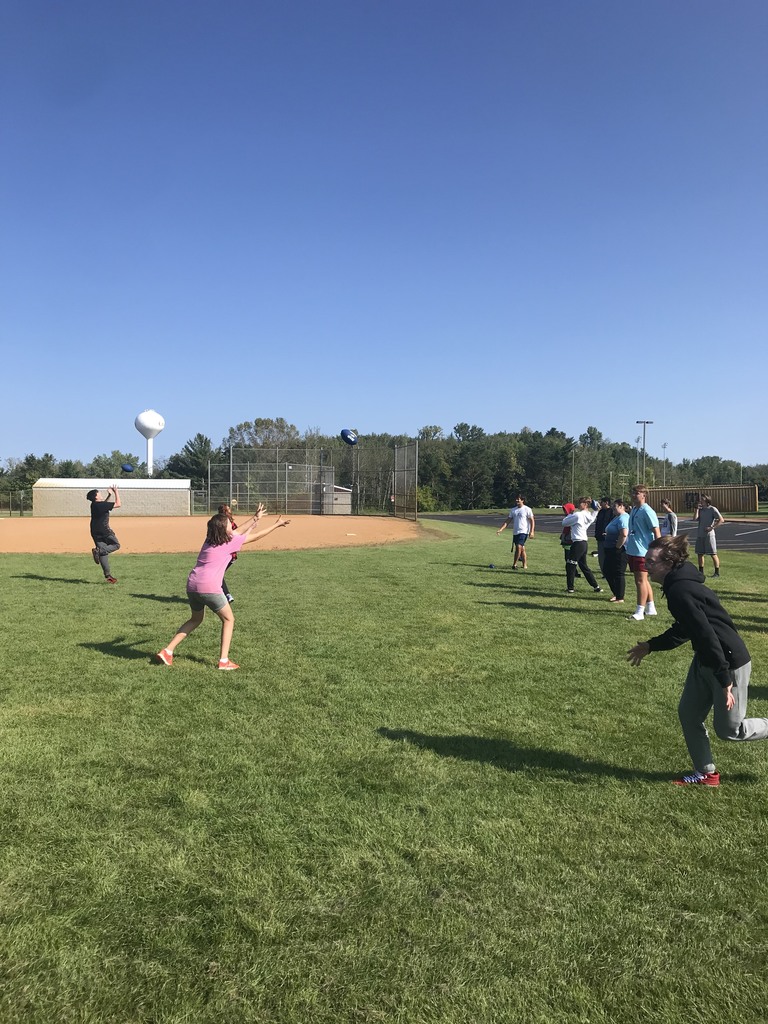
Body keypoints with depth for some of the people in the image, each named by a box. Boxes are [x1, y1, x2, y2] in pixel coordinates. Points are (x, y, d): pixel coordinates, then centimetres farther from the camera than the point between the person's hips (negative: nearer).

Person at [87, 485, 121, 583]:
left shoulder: (94, 504, 10)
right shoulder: (101, 504, -14)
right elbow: (118, 504, -11)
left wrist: (109, 495, 28)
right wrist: (116, 492, -2)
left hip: (95, 532, 8)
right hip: (104, 530, -8)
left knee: (103, 553, 5)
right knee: (116, 545, 8)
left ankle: (108, 575, 0)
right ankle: (98, 550, -17)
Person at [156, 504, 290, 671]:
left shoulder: (210, 539, 16)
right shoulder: (230, 542, -3)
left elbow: (236, 532, 30)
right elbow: (256, 536, 6)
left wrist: (255, 518, 38)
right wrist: (277, 524, 16)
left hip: (192, 585, 7)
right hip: (209, 588, -7)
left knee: (196, 619, 28)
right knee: (228, 619, 12)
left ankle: (167, 651, 22)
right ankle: (224, 661, 7)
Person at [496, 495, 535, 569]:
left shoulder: (527, 509, -4)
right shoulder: (513, 510, 12)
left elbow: (532, 521, -3)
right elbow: (507, 521, 11)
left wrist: (531, 532, -12)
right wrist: (500, 529, 2)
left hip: (523, 531, -6)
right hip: (515, 532, 6)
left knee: (519, 547, -17)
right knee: (522, 549, 9)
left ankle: (514, 564, -12)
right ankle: (524, 565, 16)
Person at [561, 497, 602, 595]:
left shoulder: (578, 515, -14)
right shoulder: (588, 516, 8)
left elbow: (564, 523, -6)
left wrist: (570, 514, 10)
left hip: (578, 543, -9)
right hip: (584, 542, 9)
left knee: (570, 565, 2)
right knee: (584, 566, 17)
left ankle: (570, 588, 8)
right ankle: (596, 587, 18)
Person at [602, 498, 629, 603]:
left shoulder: (623, 518, -17)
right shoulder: (617, 517, 16)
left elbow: (624, 534, -29)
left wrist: (617, 547, -22)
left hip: (619, 551, -11)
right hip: (611, 550, 11)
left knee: (618, 574, -3)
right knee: (606, 571, 14)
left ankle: (620, 598, 5)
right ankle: (616, 593, 24)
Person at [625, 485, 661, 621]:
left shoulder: (647, 511, -13)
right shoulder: (633, 510, 13)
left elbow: (656, 532, -15)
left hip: (642, 552, -9)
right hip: (632, 550, 9)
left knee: (641, 581, -7)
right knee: (642, 580, 16)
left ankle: (640, 612, -4)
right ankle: (650, 608, 27)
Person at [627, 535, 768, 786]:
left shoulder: (680, 592, -27)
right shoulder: (678, 584, 5)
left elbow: (707, 635, -30)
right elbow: (684, 630, 18)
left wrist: (724, 680, -27)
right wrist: (650, 646, 19)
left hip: (729, 662, -10)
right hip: (705, 661, 10)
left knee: (728, 729, 5)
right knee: (688, 714, 13)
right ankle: (706, 774, 27)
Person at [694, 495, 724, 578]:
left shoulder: (712, 509, -5)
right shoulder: (700, 510, 13)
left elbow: (721, 520, -11)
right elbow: (695, 519, 0)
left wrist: (712, 527, -17)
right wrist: (697, 509, -3)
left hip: (709, 535, -6)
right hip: (700, 535, 6)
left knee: (713, 554, -3)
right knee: (700, 554, 10)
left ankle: (717, 573, 2)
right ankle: (700, 572, 20)